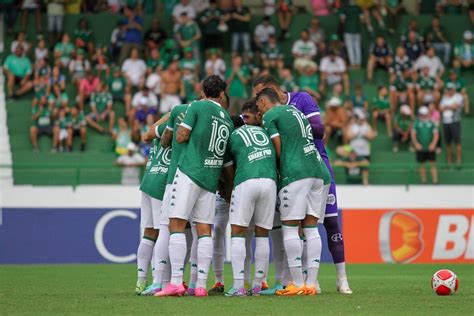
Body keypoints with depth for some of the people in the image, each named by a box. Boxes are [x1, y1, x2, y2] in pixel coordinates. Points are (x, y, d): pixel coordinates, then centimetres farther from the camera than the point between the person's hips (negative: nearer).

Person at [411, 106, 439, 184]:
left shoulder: (431, 123, 3)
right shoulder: (417, 123, 3)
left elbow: (436, 134, -1)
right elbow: (413, 134, 0)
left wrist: (433, 144, -15)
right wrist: (416, 143, -14)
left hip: (430, 148, 0)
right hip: (421, 148, 0)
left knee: (433, 164, -2)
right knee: (422, 165, 8)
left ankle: (435, 181, 0)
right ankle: (423, 181, 18)